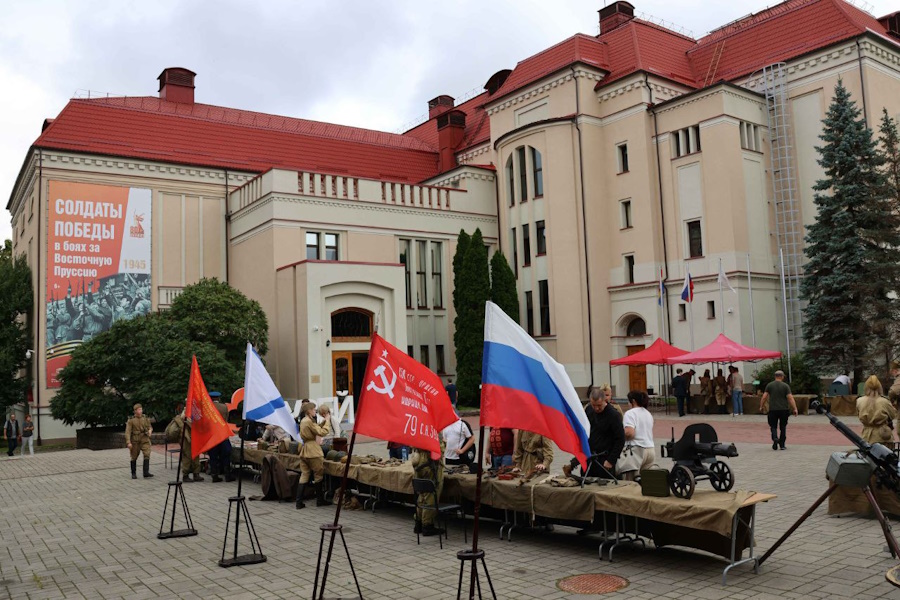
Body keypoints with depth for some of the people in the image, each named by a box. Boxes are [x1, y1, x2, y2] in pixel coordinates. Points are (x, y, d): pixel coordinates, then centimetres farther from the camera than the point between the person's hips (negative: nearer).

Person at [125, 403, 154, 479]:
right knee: (134, 457, 8)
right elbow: (127, 432, -7)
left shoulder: (145, 419, 7)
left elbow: (150, 427, 19)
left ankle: (146, 472, -16)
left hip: (145, 440, 1)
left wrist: (150, 430, -6)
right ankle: (133, 473, 22)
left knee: (147, 455, -14)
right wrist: (128, 442, -16)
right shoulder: (131, 420, -3)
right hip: (135, 441, -1)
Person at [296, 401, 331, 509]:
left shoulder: (303, 421, 14)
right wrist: (327, 421, -7)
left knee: (304, 476, 7)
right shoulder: (309, 422, -16)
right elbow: (322, 432, -16)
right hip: (313, 451, -9)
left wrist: (324, 421, 9)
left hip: (304, 450, 9)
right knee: (318, 475, 4)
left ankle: (299, 502, 3)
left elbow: (317, 428, 17)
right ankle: (320, 500, 13)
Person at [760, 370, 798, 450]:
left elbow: (764, 397, -2)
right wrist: (795, 409, -7)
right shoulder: (785, 386, -2)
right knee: (783, 427, 11)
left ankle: (775, 438, -19)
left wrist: (761, 406, 9)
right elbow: (790, 398, -9)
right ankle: (782, 444, 11)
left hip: (773, 410, 0)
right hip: (784, 410, 0)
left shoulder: (769, 385, 2)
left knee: (773, 426, 7)